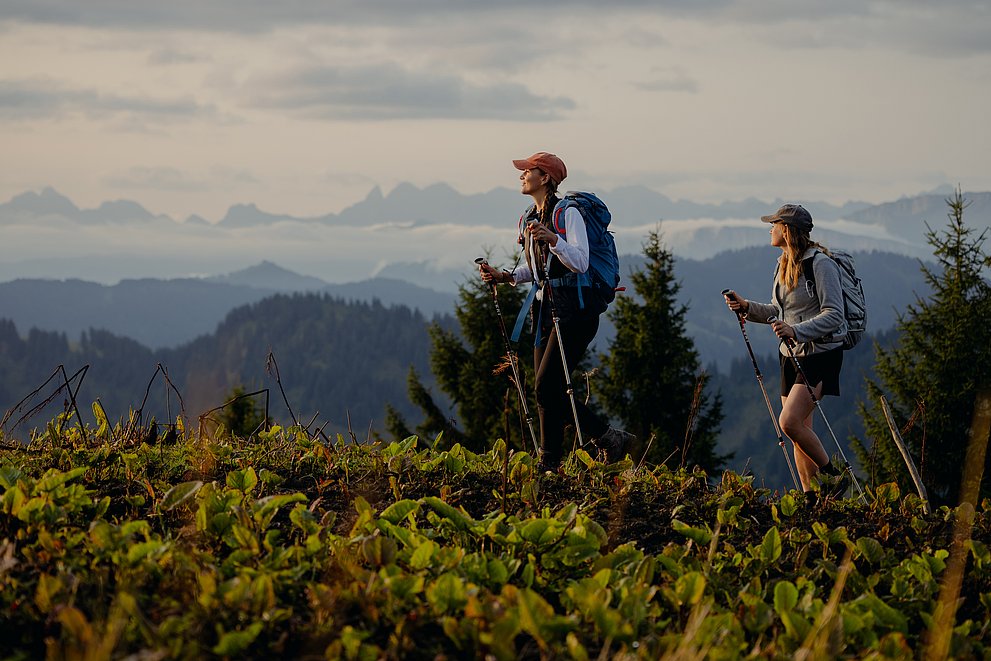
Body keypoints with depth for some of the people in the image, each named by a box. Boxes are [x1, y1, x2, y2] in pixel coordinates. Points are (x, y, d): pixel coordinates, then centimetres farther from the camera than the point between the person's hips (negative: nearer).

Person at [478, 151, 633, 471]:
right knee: (546, 390, 3)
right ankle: (609, 438, 12)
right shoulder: (529, 219, 15)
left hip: (575, 307, -9)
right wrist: (506, 276, 6)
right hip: (545, 306, 9)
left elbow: (580, 262, -18)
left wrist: (553, 239, -32)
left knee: (547, 387, -13)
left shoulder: (568, 213, -10)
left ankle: (550, 464, -2)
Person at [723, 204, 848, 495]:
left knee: (790, 422, -20)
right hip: (791, 355, 8)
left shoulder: (820, 264, -15)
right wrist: (747, 307, 4)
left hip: (820, 354, -8)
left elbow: (834, 315, -19)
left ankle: (832, 476, -3)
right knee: (800, 431, 6)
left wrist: (796, 331, -30)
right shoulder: (784, 264, 12)